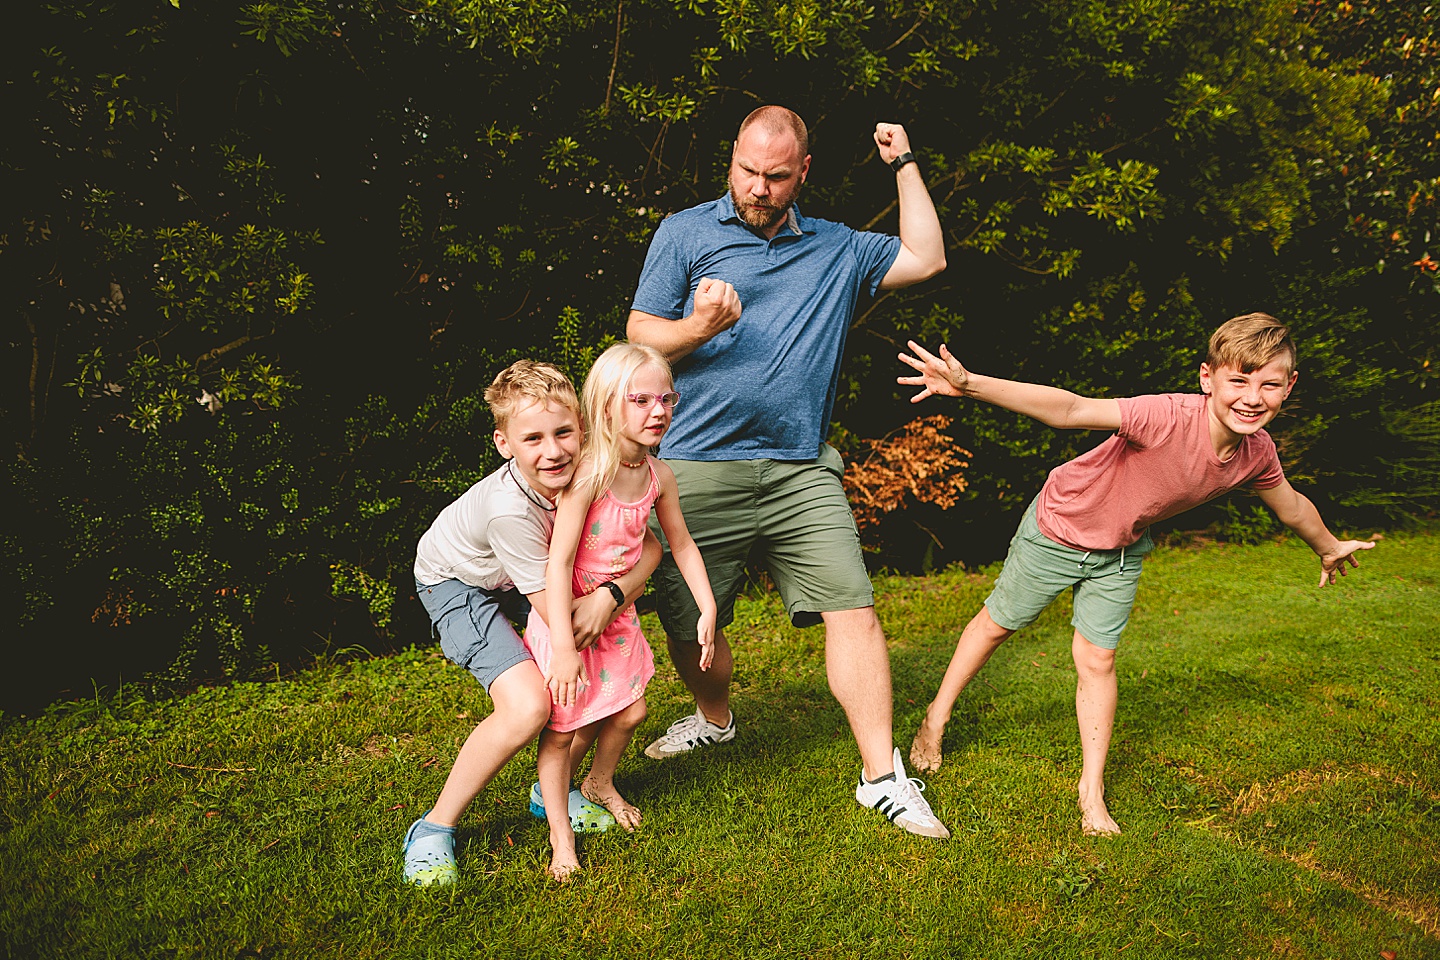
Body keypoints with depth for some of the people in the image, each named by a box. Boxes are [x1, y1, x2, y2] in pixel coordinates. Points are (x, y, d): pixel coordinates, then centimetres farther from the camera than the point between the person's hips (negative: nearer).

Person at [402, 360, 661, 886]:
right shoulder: (510, 510, -40)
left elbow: (648, 547, -18)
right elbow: (560, 618, -34)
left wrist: (611, 595, -35)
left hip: (526, 580, 7)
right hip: (459, 582, -6)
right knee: (527, 707, -25)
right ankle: (435, 829, -4)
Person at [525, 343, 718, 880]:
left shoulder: (658, 476, -7)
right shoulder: (588, 472, -28)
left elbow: (681, 544, 9)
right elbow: (558, 562, -29)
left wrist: (707, 609, 7)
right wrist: (564, 647, -29)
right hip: (563, 612, -6)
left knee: (629, 711, 15)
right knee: (562, 725, 1)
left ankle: (599, 785, 44)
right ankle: (559, 831, 21)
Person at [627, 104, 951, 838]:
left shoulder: (836, 249, 17)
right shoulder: (684, 233, 7)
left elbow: (926, 259, 18)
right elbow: (640, 338, 2)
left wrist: (904, 164, 16)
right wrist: (701, 327, -19)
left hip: (800, 470, 2)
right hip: (697, 471, -1)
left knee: (853, 608, -9)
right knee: (689, 624, 8)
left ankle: (882, 776, 3)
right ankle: (714, 716, 40)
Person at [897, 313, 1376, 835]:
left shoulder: (1257, 453, -18)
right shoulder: (1170, 417, -39)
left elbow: (1290, 502, 5)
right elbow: (1071, 409, -49)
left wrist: (1329, 548, 25)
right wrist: (971, 385, -62)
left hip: (1123, 550, 4)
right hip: (1060, 526, -4)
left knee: (1098, 661, 5)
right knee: (998, 623, 13)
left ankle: (1092, 792, 21)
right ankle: (936, 718, 35)